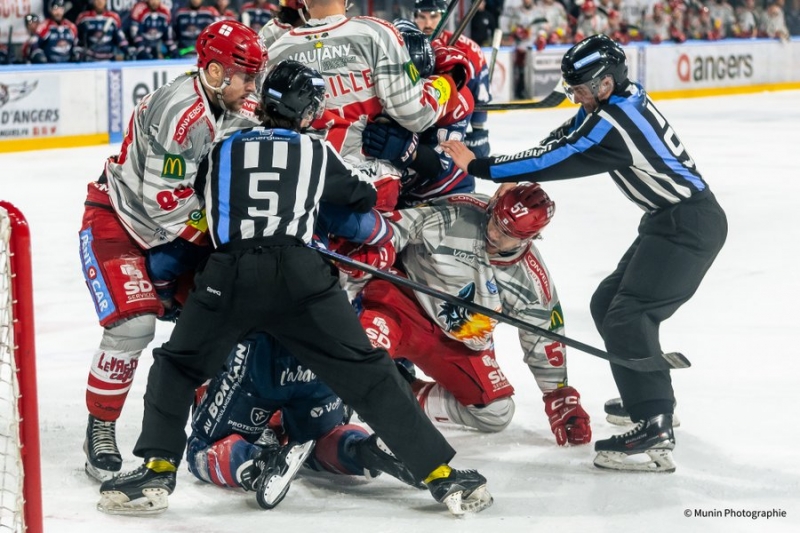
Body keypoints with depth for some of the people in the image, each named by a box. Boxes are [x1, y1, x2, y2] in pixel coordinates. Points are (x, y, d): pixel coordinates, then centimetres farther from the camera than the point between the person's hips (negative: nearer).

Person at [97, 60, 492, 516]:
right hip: (300, 275, 0)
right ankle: (443, 474, 4)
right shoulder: (318, 152, 16)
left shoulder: (224, 149, 20)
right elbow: (365, 198, 31)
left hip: (228, 274, 1)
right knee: (369, 374, 6)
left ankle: (157, 473, 8)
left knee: (177, 367, 22)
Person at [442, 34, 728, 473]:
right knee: (608, 305, 16)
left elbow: (559, 159, -21)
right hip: (669, 221, 10)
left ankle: (654, 433, -26)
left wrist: (480, 167, -15)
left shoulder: (613, 122, -22)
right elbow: (561, 142, 9)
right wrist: (516, 181, -4)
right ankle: (649, 395, 31)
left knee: (626, 316, -19)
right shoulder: (621, 97, 7)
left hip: (690, 225, -10)